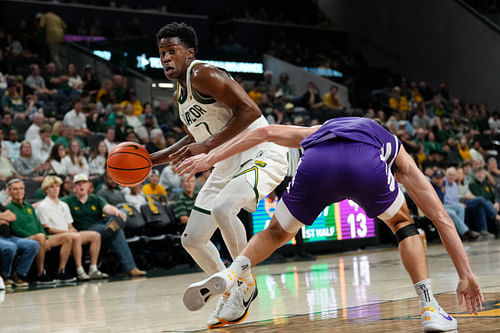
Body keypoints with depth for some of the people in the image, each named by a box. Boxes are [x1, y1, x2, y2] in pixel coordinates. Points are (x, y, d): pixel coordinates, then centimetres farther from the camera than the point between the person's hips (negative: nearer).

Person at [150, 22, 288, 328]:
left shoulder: (202, 75, -15)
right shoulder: (182, 93, 13)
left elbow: (250, 110, -25)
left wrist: (207, 147, -29)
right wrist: (154, 159, 17)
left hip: (261, 153, -10)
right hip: (228, 163, 10)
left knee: (222, 208, -35)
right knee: (192, 239, 7)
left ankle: (245, 283, -14)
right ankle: (231, 291, 26)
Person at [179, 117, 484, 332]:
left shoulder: (324, 129, 46)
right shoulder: (399, 155, 40)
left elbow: (266, 132, 33)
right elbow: (441, 217, 35)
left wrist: (212, 158, 34)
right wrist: (466, 274, 37)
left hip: (315, 164, 1)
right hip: (365, 164, -1)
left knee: (277, 233, 28)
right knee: (403, 224, 30)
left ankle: (230, 275, 3)